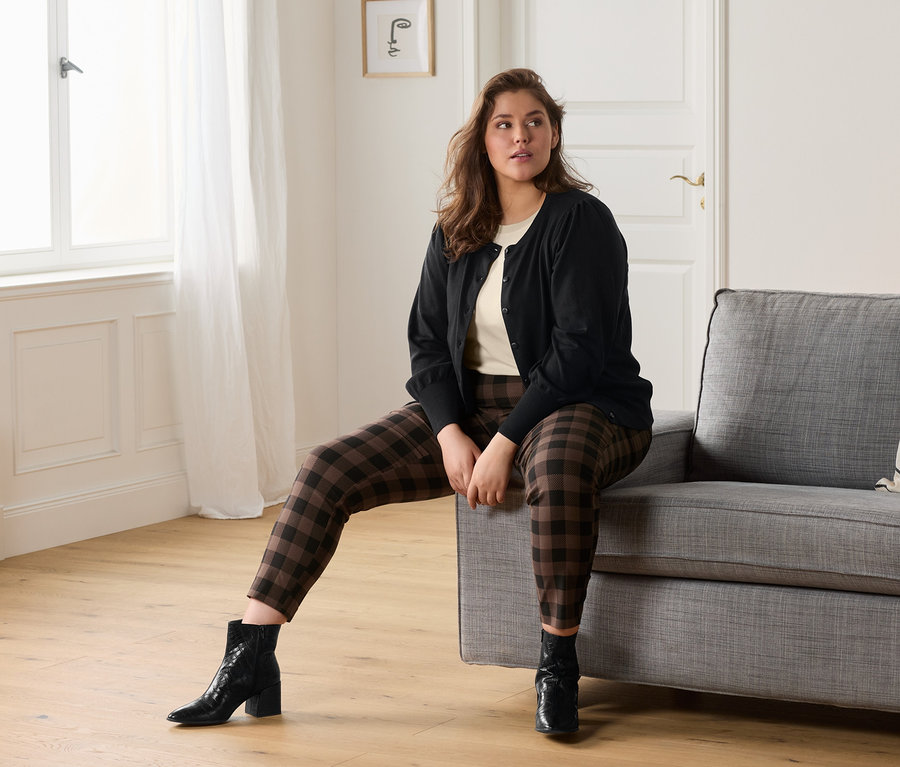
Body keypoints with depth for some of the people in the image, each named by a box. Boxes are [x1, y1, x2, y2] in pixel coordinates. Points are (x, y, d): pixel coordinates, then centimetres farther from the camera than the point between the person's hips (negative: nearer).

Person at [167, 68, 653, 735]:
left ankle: (558, 672, -27)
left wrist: (505, 443, -21)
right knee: (329, 468, -11)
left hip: (581, 405, -6)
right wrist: (452, 433, -10)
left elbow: (579, 351, -16)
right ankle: (249, 665, -13)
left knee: (558, 471, -43)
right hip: (470, 405, 6)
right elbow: (428, 341, 8)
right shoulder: (457, 232, 8)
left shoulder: (581, 221, -10)